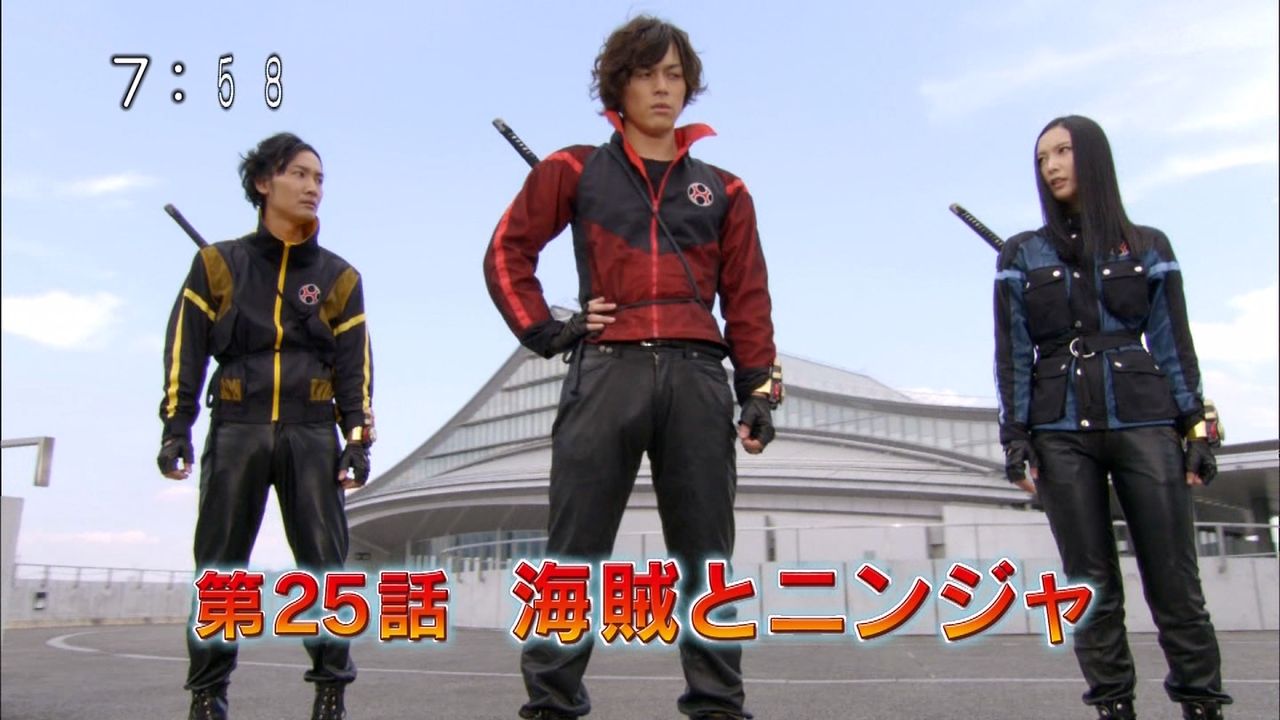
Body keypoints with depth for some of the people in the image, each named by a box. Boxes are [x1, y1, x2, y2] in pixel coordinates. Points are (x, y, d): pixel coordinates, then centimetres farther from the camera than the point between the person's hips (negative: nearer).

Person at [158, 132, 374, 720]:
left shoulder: (338, 276, 12)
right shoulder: (218, 263, 11)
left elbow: (354, 365, 8)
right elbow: (186, 348, 6)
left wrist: (358, 439, -2)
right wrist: (176, 427, -4)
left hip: (311, 433, 0)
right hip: (236, 429, 0)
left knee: (325, 565, -4)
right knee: (219, 567, 2)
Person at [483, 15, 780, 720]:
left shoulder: (721, 189, 17)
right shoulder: (574, 172, 12)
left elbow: (748, 297, 12)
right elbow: (507, 252, 13)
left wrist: (759, 389, 3)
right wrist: (542, 330, 0)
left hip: (697, 375, 2)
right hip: (607, 370, -1)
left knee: (707, 554, 4)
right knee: (575, 550, -2)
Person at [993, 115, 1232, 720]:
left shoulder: (1148, 246, 9)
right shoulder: (1021, 256, 8)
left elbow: (1175, 343, 8)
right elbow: (1012, 355, 5)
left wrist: (1196, 427, 2)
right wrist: (1014, 437, -2)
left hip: (1145, 421, 0)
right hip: (1061, 432, 0)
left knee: (1174, 580, -1)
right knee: (1091, 586, 3)